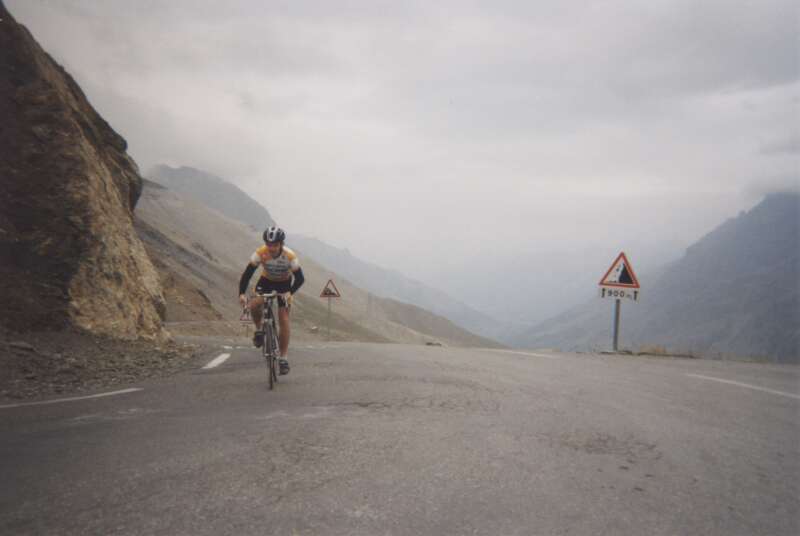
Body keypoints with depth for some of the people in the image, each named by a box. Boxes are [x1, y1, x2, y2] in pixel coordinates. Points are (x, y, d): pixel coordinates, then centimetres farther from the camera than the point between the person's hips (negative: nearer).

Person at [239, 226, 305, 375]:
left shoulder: (289, 256, -30)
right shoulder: (260, 253, -29)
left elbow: (300, 278, -30)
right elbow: (247, 273, -28)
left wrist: (289, 292, -47)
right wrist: (242, 293, -41)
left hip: (284, 283, -1)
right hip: (266, 280, 1)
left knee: (284, 319, -10)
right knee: (255, 305, -29)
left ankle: (283, 358, -2)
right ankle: (259, 330, 2)